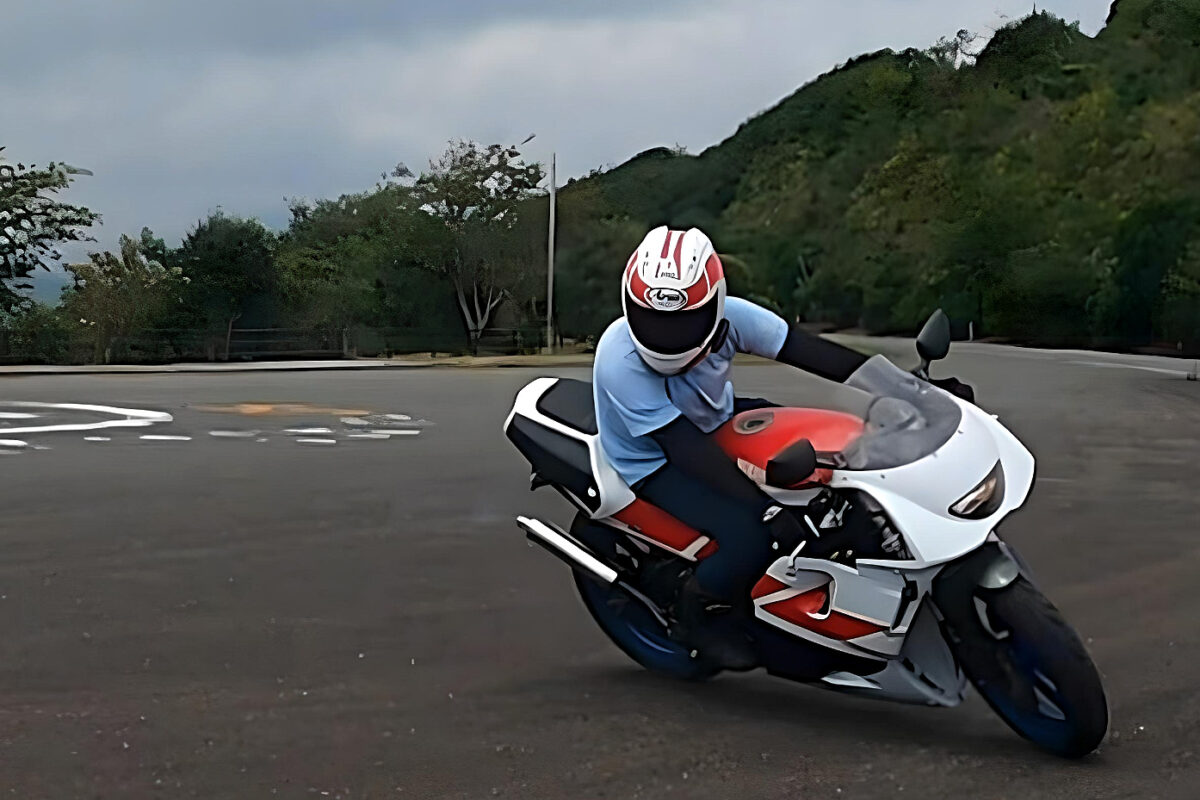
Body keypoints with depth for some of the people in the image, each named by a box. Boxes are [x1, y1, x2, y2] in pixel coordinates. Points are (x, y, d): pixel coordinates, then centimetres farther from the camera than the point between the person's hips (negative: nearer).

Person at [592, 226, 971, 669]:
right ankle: (698, 616, 1)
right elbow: (687, 448, -36)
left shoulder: (728, 316, -22)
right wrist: (767, 509, -42)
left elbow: (809, 351, -20)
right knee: (750, 536, -28)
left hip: (719, 420, 6)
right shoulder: (619, 361, -34)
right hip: (654, 462, -6)